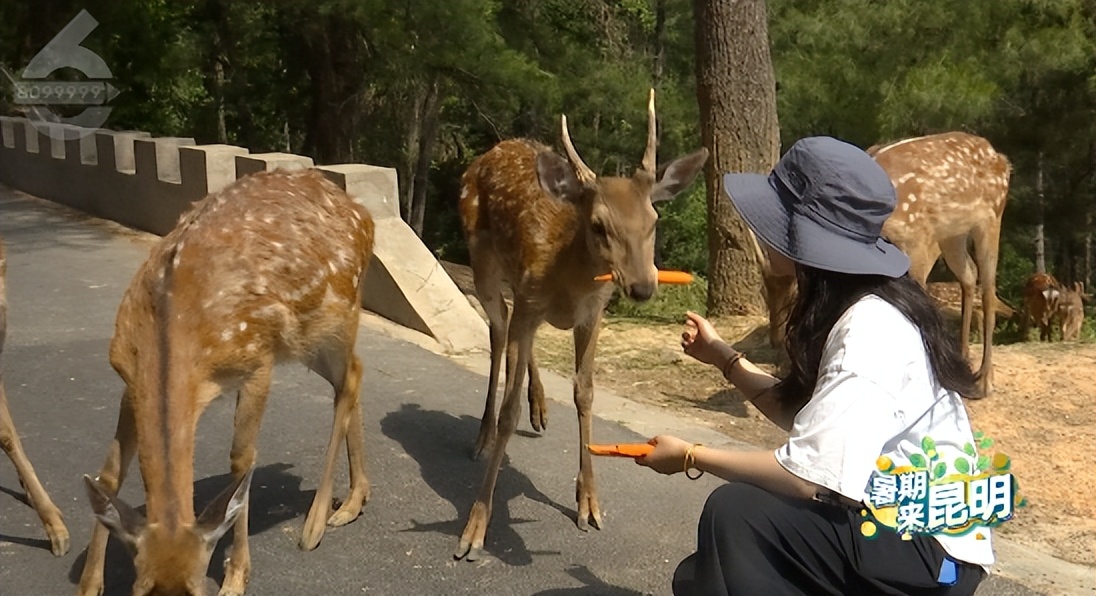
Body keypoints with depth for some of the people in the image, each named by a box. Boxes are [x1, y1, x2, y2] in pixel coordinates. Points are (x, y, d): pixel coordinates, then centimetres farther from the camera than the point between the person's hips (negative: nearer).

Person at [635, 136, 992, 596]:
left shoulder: (872, 328, -25)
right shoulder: (854, 308, 4)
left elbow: (811, 476, -29)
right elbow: (802, 416, 10)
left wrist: (691, 457, -18)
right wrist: (722, 356, 12)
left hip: (933, 549, -9)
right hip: (891, 520, 9)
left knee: (736, 512, -25)